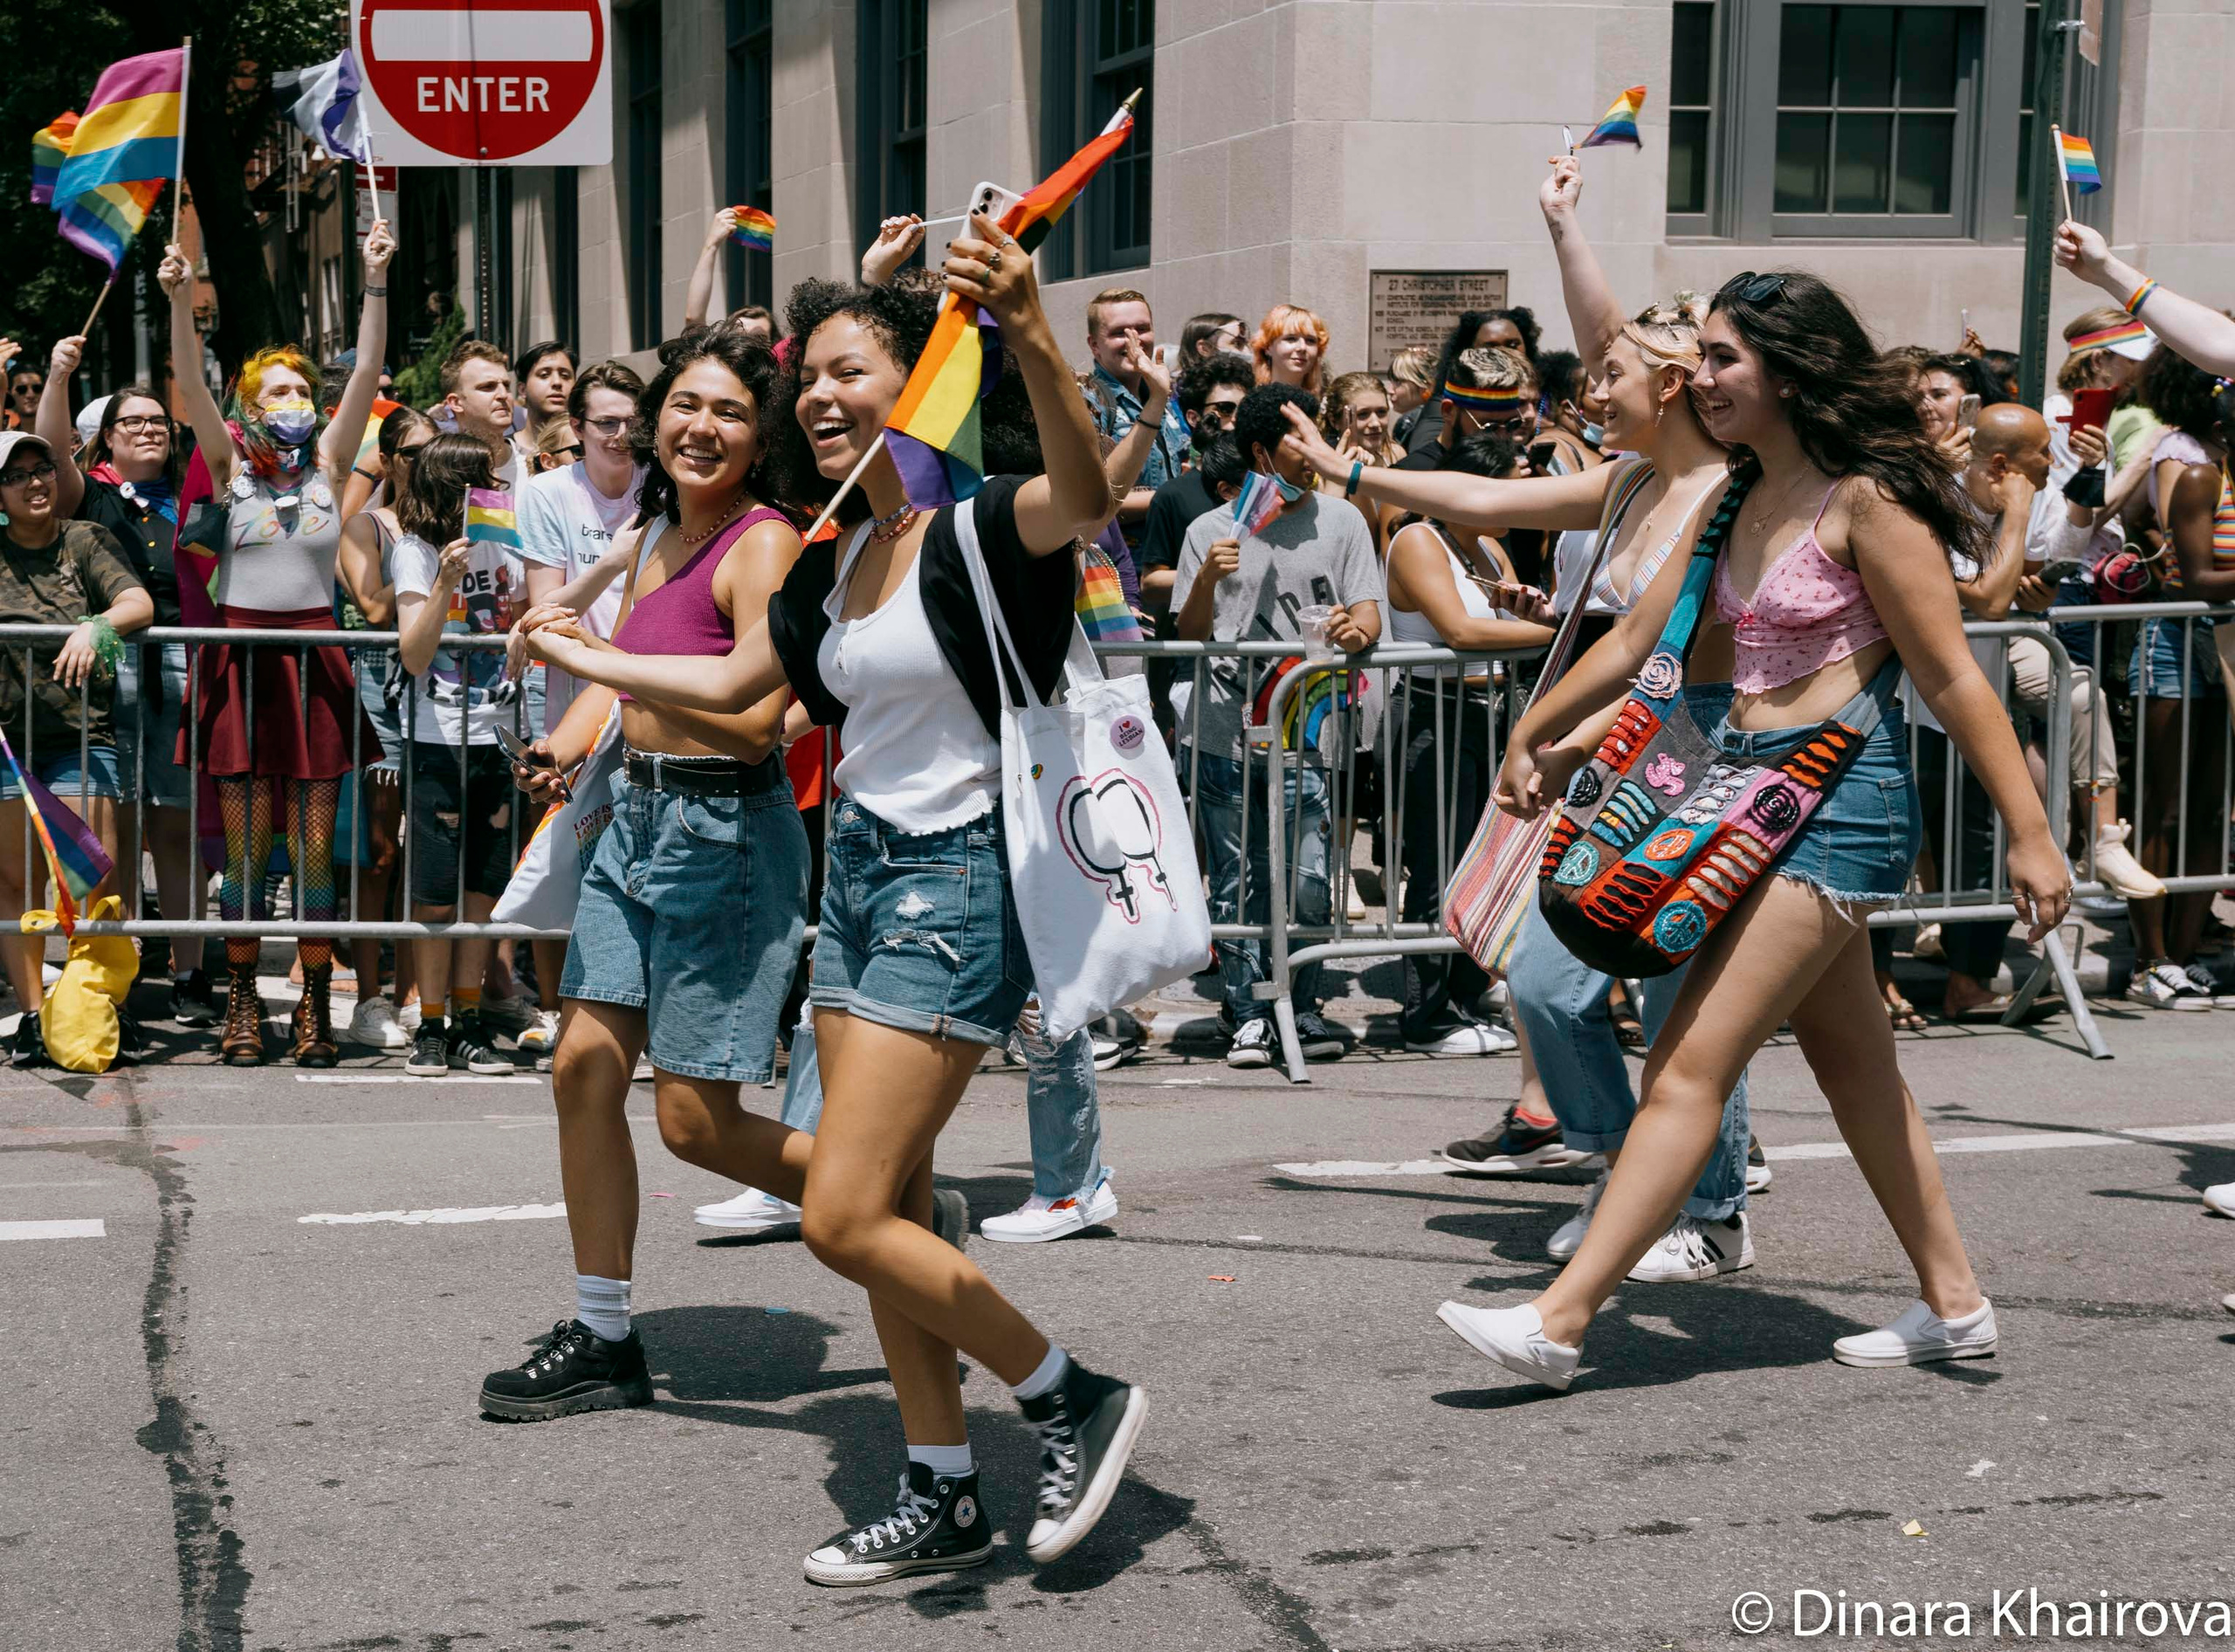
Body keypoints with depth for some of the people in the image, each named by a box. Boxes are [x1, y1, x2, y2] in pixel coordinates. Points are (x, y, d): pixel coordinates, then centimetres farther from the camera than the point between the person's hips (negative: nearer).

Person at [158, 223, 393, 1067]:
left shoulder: (328, 461, 7)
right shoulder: (232, 463, 5)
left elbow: (366, 374, -2)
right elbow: (190, 384, -8)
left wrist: (376, 283, -11)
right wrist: (180, 298, -22)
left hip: (313, 658, 1)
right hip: (241, 655, -1)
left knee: (315, 842, 1)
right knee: (246, 844, 2)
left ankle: (316, 1004, 7)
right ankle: (242, 999, 10)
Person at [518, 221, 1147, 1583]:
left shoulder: (981, 523, -13)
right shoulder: (837, 560, 12)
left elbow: (1085, 497, -37)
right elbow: (730, 682, 27)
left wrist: (1031, 336, -54)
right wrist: (570, 653, 34)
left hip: (957, 880, -9)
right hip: (862, 868, 9)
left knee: (847, 1219, -12)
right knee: (887, 1212, 9)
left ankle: (1080, 1396, 5)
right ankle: (946, 1501, 19)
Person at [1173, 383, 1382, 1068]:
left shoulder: (1340, 520, 10)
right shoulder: (1211, 530, 8)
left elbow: (1370, 615, 4)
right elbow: (1189, 635, 5)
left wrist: (1355, 629, -19)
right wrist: (1207, 581, -14)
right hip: (1227, 735, 0)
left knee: (1308, 883, -4)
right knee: (1238, 883, 3)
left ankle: (1301, 1005, 16)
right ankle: (1249, 1014, 16)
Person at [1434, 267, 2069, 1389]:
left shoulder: (1866, 500, -13)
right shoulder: (1741, 502, 12)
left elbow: (1952, 680, -13)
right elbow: (1642, 643, 19)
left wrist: (2030, 834, -13)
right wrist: (1534, 738, 23)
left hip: (1840, 798, -9)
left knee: (1690, 1066, -12)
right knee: (1852, 1060, 15)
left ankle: (1558, 1322, -13)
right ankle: (1953, 1304, 26)